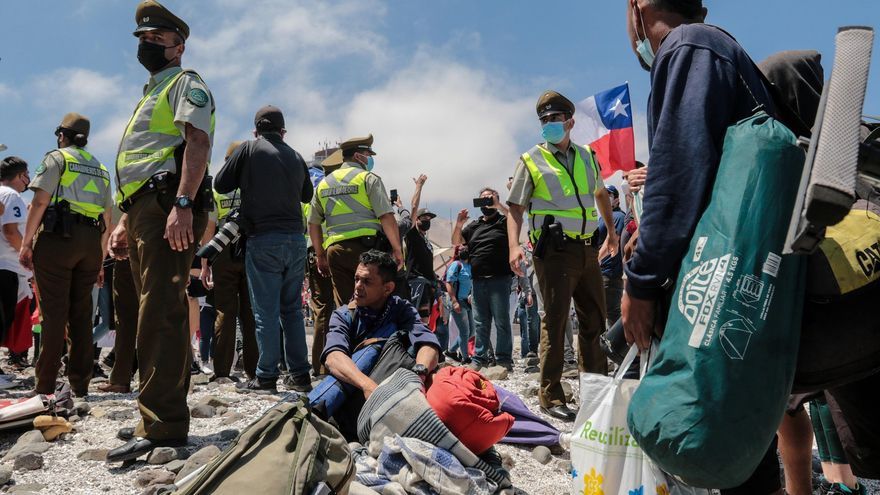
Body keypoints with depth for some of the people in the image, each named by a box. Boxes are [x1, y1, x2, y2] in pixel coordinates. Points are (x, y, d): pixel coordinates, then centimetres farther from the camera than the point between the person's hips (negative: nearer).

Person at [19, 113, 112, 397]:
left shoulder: (57, 157, 5)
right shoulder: (100, 168, 22)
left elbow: (40, 201, -7)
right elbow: (107, 219, 18)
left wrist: (26, 243, -4)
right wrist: (100, 259, 20)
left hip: (59, 235, -5)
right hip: (91, 242, 5)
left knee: (54, 310, -5)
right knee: (81, 312, 7)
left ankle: (45, 385, -5)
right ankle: (80, 384, 8)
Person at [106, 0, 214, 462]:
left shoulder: (186, 83, 4)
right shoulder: (152, 94, 32)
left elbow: (198, 141, -14)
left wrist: (182, 204, -27)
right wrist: (125, 222, 23)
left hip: (167, 206, -10)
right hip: (142, 210, 10)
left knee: (160, 313, -17)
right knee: (157, 314, 9)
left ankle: (160, 425, -18)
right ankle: (167, 416, 15)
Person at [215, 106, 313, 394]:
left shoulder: (249, 150, -1)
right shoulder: (296, 157, 10)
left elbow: (220, 184, 5)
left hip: (263, 240, -4)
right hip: (296, 239, 4)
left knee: (266, 311, 0)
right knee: (292, 308, 10)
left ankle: (266, 376, 3)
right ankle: (299, 374, 12)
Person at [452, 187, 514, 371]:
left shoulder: (503, 221, 5)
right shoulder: (474, 225, 20)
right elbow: (456, 242, 20)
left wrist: (498, 205, -17)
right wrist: (459, 224, 2)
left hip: (499, 279, -5)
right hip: (478, 280, 5)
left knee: (501, 321, -3)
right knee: (480, 322, 9)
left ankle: (504, 359, 1)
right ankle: (479, 358, 15)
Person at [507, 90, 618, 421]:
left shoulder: (587, 157, 14)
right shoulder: (531, 161, 1)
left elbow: (601, 193, 29)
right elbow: (515, 208, -1)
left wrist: (611, 231, 30)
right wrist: (514, 245, -15)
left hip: (588, 249, 5)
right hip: (555, 251, -5)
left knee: (594, 320, 12)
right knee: (555, 321, -4)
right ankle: (551, 397, 4)